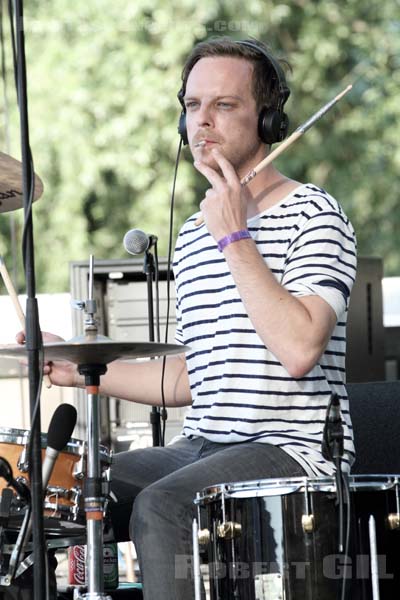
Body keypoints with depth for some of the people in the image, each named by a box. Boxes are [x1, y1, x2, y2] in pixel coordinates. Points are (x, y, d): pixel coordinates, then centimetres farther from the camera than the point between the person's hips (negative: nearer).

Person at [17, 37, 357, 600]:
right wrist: (83, 368, 12)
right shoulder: (191, 237, 16)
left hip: (293, 448, -8)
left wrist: (236, 239, -19)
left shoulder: (312, 215, -8)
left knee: (160, 505, -29)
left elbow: (299, 351, -23)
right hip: (202, 447, 8)